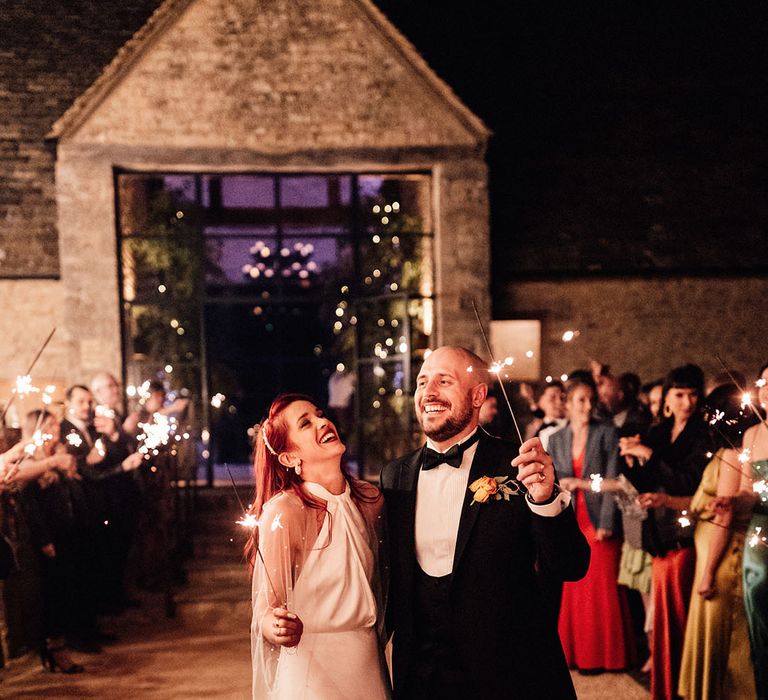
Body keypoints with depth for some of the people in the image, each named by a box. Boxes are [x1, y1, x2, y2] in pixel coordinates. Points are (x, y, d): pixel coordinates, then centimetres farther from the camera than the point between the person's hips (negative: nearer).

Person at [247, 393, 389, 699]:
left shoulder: (370, 499, -1)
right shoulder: (283, 512, -19)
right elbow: (267, 610, -16)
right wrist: (275, 627, -34)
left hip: (369, 664, 6)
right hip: (311, 673, -5)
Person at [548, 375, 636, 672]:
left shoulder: (608, 434, -3)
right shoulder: (556, 439, 9)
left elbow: (612, 481, -9)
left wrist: (606, 523, -15)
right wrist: (585, 483, -7)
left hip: (599, 522, -3)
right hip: (569, 523, 3)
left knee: (603, 589, -1)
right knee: (572, 589, 6)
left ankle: (605, 653, 10)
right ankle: (575, 652, 17)